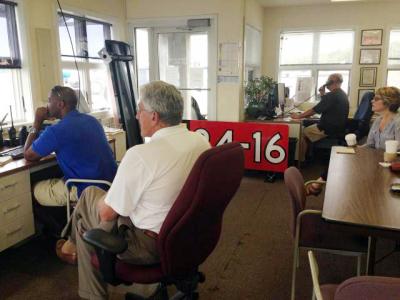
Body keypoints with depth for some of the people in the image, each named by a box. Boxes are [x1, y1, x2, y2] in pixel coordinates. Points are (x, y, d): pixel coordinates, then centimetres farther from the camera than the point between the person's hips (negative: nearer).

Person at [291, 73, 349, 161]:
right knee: (308, 128, 22)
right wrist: (322, 94, 7)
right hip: (338, 127, 10)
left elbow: (314, 110, -20)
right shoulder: (342, 94, 11)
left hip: (329, 129, -10)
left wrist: (299, 116, -10)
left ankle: (301, 160, 6)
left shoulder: (332, 95, -20)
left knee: (303, 133, 0)